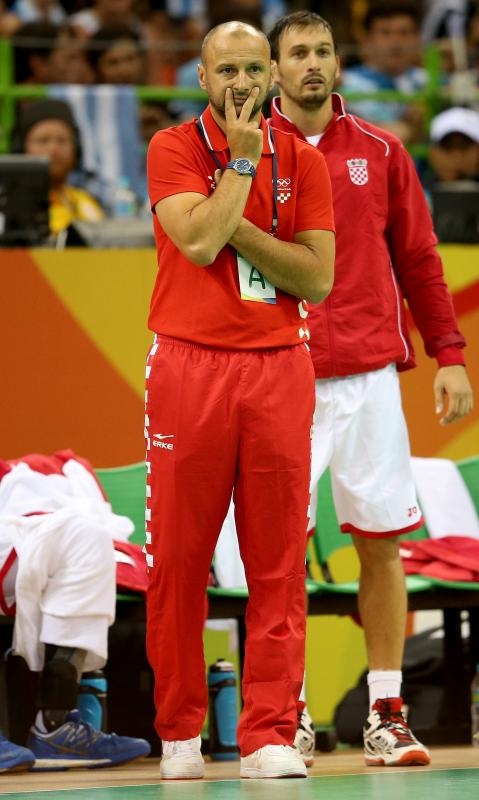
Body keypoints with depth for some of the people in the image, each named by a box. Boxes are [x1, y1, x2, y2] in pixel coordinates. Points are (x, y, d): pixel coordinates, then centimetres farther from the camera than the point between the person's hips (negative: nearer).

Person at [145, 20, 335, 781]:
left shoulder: (302, 161, 9)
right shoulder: (174, 149, 1)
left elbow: (317, 277, -1)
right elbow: (199, 241, -16)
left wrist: (236, 226, -8)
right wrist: (243, 160, -10)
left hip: (278, 369, 2)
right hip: (190, 367, -2)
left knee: (278, 566, -2)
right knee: (178, 560, 0)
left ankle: (269, 734, 0)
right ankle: (180, 732, 10)